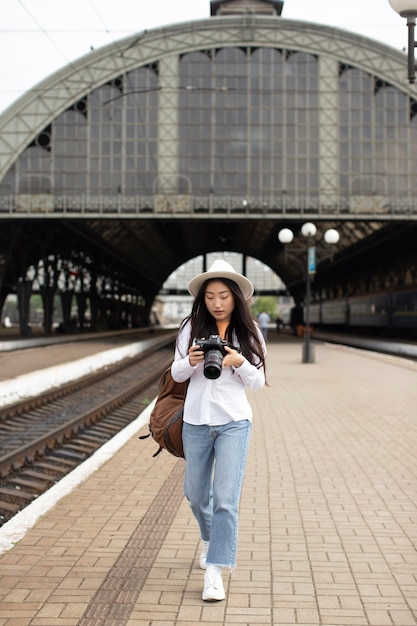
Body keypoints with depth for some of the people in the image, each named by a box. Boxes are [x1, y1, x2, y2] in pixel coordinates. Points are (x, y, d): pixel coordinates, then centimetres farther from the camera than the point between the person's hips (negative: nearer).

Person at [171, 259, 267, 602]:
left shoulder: (248, 331, -2)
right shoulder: (192, 327, -1)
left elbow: (258, 383, 0)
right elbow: (176, 374, 4)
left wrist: (240, 362, -19)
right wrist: (190, 362, -18)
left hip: (233, 422, -2)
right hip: (196, 421, 2)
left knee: (226, 499, -9)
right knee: (196, 493, 17)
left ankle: (214, 571, -1)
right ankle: (210, 539, 46)